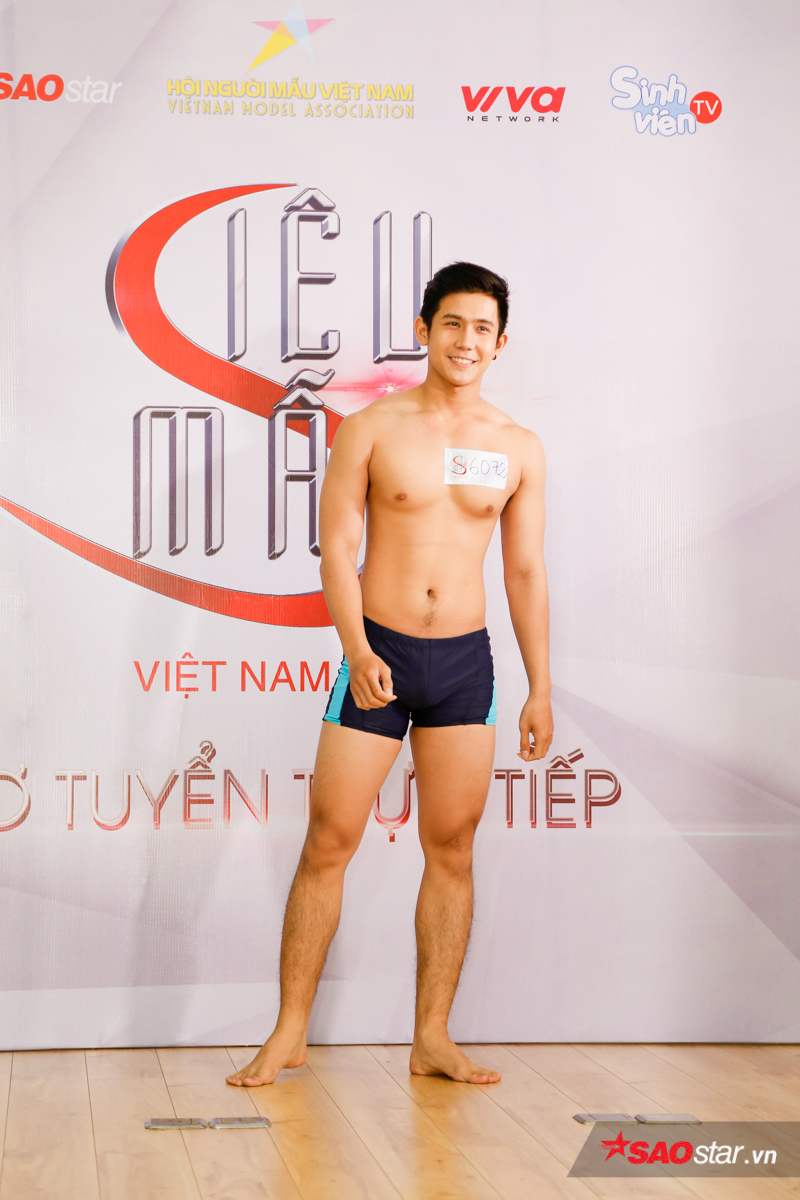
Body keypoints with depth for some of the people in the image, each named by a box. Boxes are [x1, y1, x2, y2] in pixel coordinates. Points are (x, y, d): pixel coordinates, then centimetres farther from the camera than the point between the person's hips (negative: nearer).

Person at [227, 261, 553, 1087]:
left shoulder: (519, 449, 6)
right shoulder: (371, 429, -1)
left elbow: (526, 572, 9)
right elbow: (337, 549, -5)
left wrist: (541, 690, 7)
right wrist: (358, 650, -18)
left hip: (465, 659, 3)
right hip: (379, 654, -2)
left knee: (451, 849, 5)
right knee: (329, 841, -1)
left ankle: (433, 1038, 13)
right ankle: (289, 1033, 8)